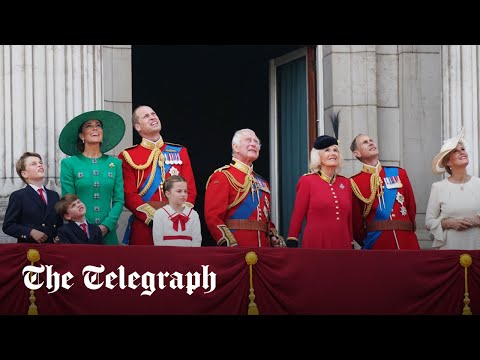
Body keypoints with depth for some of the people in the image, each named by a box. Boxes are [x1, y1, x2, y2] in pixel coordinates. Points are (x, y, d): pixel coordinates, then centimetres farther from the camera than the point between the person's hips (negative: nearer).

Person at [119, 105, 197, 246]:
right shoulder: (128, 156, 3)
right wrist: (153, 218, -16)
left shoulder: (180, 152, 13)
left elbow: (190, 190, 7)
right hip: (143, 225, -2)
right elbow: (129, 195, -6)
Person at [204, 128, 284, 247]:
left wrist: (276, 240, 6)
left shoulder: (262, 182, 22)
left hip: (263, 249, 7)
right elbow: (213, 217, -12)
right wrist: (230, 245, -23)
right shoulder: (222, 176, -1)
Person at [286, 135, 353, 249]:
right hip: (315, 244, -4)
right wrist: (292, 244, -4)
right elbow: (297, 217, 1)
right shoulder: (307, 181, 1)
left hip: (342, 245, 4)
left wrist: (351, 245, 16)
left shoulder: (345, 183, 13)